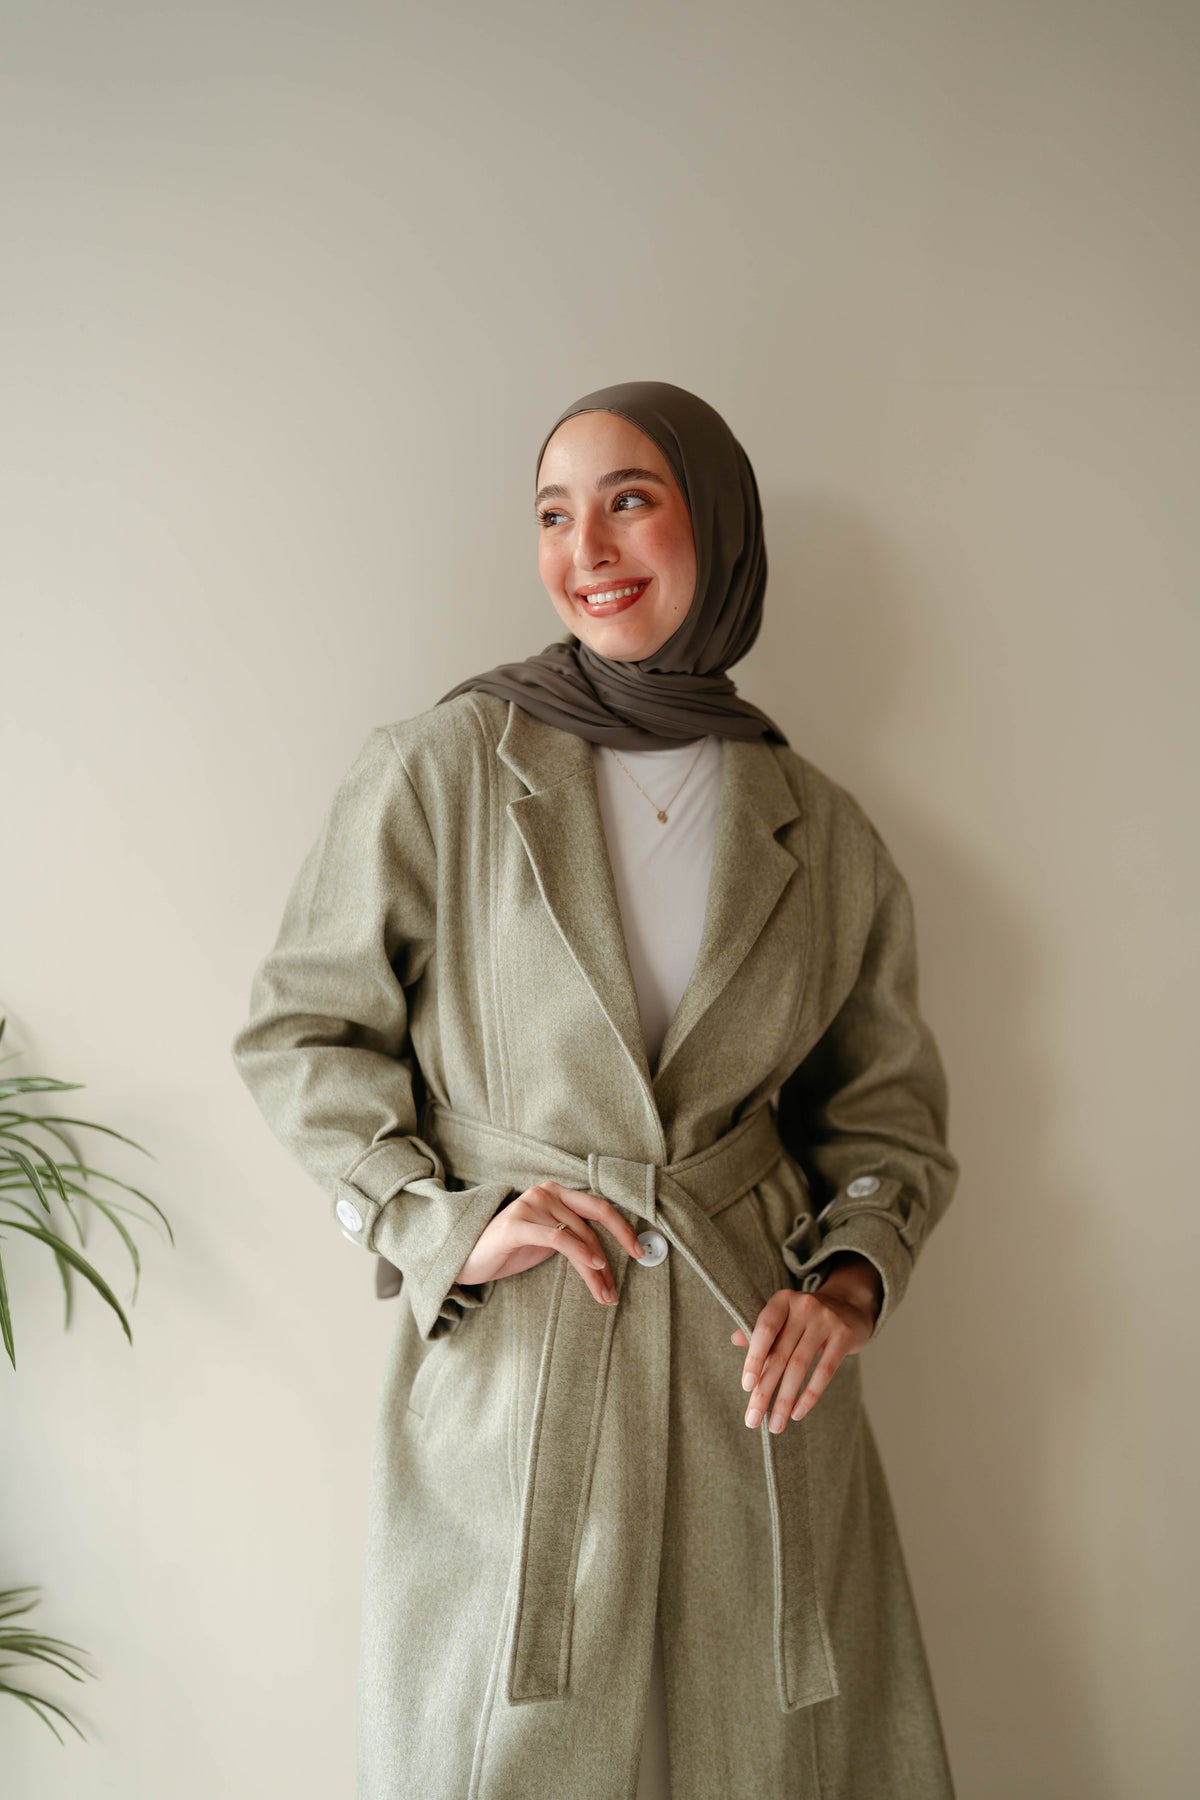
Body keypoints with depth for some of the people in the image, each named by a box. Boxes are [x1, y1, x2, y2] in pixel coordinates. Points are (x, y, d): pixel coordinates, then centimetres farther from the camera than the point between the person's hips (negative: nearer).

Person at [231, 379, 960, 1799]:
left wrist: (853, 1275, -6)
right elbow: (299, 1032, 2)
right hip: (505, 1375, -2)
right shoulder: (437, 770, -4)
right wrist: (440, 1223, -10)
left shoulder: (821, 833, 4)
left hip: (751, 1375, 2)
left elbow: (888, 1109, 12)